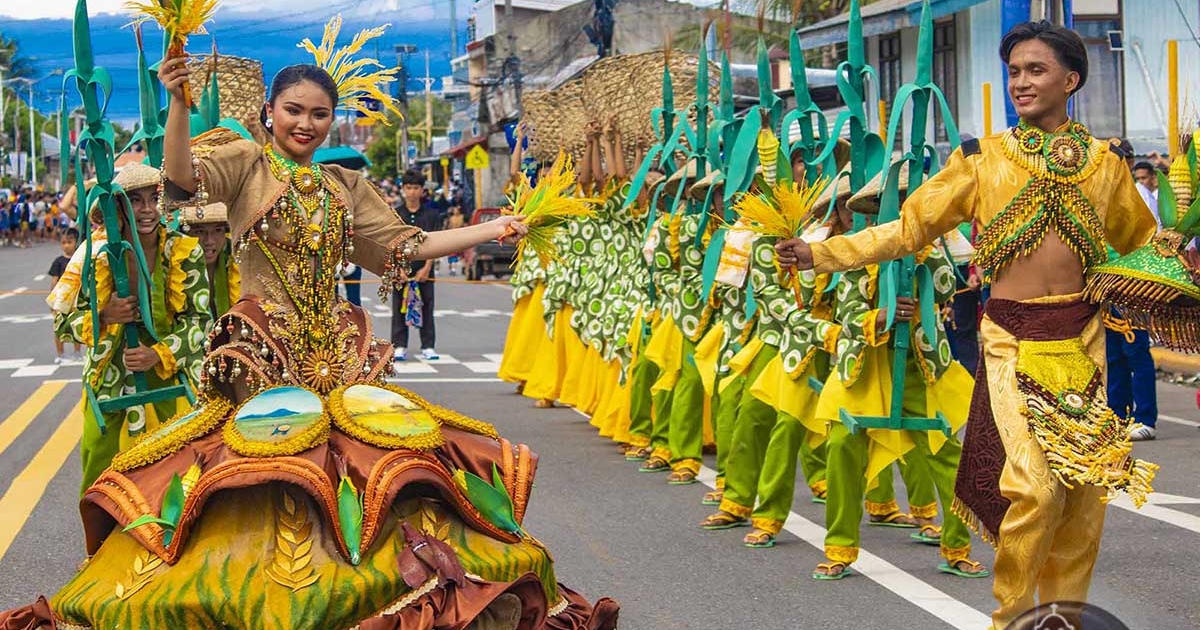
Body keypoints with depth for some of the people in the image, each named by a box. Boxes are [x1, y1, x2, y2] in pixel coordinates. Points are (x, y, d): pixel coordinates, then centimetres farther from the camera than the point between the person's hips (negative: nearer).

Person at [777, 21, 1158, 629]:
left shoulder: (1104, 162, 8)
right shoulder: (984, 158, 2)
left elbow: (1144, 242, 20)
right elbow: (909, 227, 0)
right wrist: (820, 254, -7)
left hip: (1081, 337, 3)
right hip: (1013, 339, -3)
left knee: (1085, 486, 3)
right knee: (1036, 483, -13)